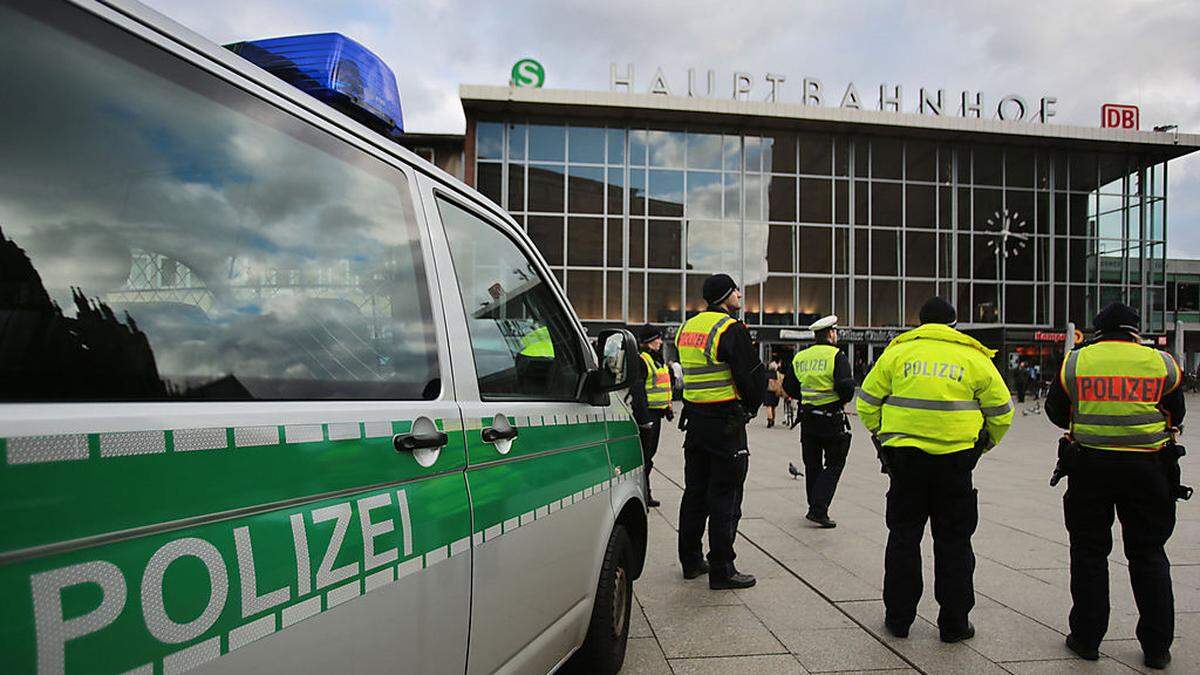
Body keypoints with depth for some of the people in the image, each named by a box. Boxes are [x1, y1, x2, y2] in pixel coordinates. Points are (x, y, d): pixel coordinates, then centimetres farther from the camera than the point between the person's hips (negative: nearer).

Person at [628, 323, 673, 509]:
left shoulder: (657, 360, 17)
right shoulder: (640, 360, -14)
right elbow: (637, 392, -20)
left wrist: (668, 408, 23)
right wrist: (644, 417, -23)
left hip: (656, 413, 10)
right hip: (646, 412, -10)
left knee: (650, 453, 15)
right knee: (644, 455, -5)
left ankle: (645, 495, 25)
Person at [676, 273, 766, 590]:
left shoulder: (687, 327, 12)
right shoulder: (732, 329, -14)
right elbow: (750, 377, -14)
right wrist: (751, 407, 4)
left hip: (694, 418, 8)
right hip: (726, 420, -8)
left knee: (695, 492, 15)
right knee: (725, 495, 0)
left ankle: (691, 560, 25)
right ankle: (721, 569, 5)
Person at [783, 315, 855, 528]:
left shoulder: (800, 357, 6)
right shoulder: (836, 355, -12)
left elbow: (788, 386, 11)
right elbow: (845, 386, -21)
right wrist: (843, 399, -1)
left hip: (807, 418, 5)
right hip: (832, 419, -5)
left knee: (812, 464, 16)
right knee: (834, 465, 4)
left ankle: (815, 508, 25)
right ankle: (818, 509, -5)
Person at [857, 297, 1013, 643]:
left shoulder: (897, 352, 4)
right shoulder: (974, 357, 4)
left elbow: (868, 402, 5)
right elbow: (1001, 411, 7)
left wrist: (882, 436, 17)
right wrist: (983, 444, 22)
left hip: (904, 456, 0)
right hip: (956, 459, 0)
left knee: (904, 536, 11)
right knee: (953, 541, 11)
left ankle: (898, 617, 18)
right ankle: (954, 623, 19)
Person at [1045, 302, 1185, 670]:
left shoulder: (1075, 361, -1)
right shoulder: (1161, 363, 0)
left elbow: (1055, 411, 8)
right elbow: (1176, 414, 10)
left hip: (1090, 464, -1)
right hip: (1147, 468, 1)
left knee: (1089, 551, 10)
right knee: (1148, 554, 12)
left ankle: (1087, 639, 15)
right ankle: (1157, 647, 18)